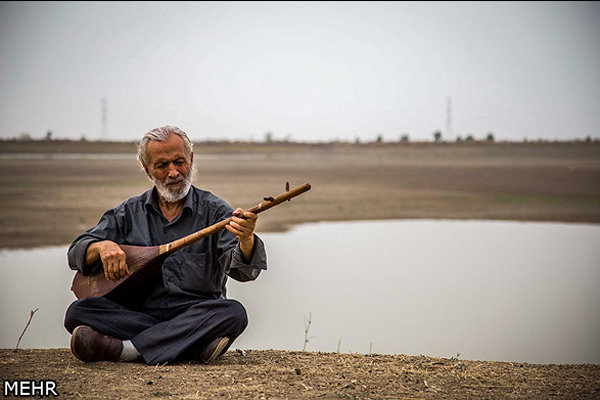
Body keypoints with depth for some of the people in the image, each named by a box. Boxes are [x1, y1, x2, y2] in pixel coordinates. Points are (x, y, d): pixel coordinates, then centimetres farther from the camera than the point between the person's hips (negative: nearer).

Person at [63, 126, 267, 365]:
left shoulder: (213, 210, 4)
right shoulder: (128, 213, 12)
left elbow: (243, 271, -10)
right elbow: (76, 253, 10)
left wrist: (246, 240, -33)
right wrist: (102, 246, -14)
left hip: (197, 315, -1)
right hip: (139, 314, 2)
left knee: (233, 313, -32)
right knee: (78, 311, -22)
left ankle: (124, 349, -32)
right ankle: (196, 344, -30)